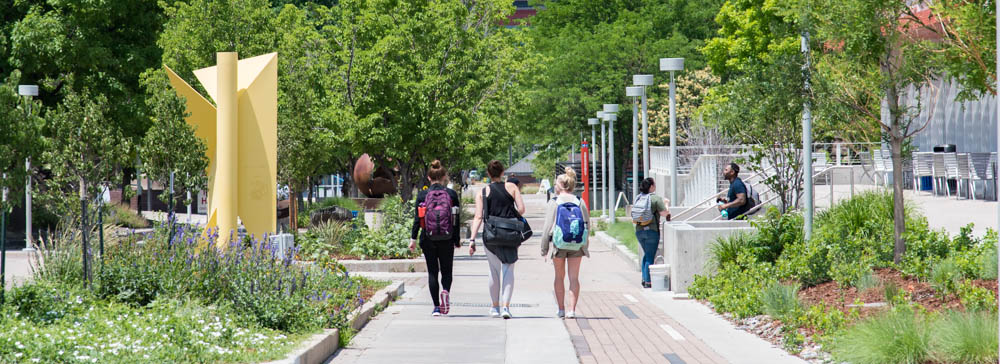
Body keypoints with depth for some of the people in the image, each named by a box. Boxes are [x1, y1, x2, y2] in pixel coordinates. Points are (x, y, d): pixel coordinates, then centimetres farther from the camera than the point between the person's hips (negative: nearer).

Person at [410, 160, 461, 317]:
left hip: (428, 238, 0)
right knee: (447, 270, 12)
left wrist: (413, 238, 2)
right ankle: (445, 290, -19)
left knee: (432, 271, 8)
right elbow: (456, 220, 0)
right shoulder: (451, 194, -1)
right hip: (447, 239, 0)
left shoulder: (422, 195, -1)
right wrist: (457, 240, 8)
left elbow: (417, 219, -3)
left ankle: (436, 307, 4)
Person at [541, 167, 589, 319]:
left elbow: (547, 227, -6)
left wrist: (544, 249, -1)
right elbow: (587, 225, 4)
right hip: (577, 245, 2)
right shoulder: (580, 202, 2)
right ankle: (572, 309, -2)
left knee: (559, 277, 13)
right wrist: (585, 247, 13)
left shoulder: (554, 203, -6)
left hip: (559, 244, -2)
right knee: (574, 277, 5)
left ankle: (561, 309, 15)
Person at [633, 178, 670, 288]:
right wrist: (665, 204, 4)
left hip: (639, 230, 6)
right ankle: (648, 282, 0)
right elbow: (664, 213, -13)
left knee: (647, 254, 22)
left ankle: (644, 279, 17)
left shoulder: (638, 198, 8)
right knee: (650, 256, 0)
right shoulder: (656, 198, -11)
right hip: (651, 230, -6)